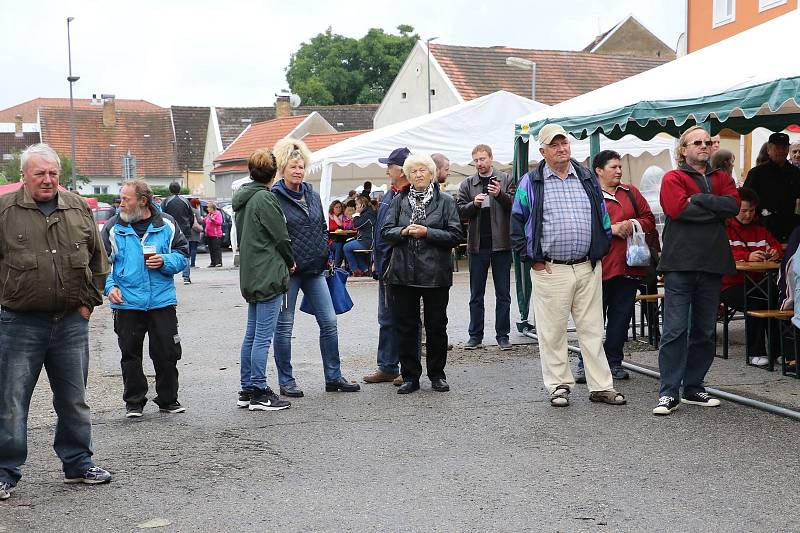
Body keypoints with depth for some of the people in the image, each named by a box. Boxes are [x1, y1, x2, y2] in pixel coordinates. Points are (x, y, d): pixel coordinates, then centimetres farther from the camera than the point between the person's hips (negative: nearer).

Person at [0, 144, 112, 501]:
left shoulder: (78, 208, 7)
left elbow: (98, 259, 15)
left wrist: (89, 301, 9)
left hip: (71, 323, 3)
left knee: (74, 400, 13)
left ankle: (78, 463, 27)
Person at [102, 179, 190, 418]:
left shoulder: (167, 225, 3)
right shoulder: (113, 228, 3)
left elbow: (183, 255, 8)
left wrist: (165, 262, -12)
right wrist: (109, 286, -11)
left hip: (162, 302, 0)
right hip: (127, 304, 0)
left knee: (167, 353, 4)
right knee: (131, 355, 7)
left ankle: (168, 400, 20)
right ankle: (134, 402, 19)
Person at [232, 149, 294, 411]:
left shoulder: (242, 198, 13)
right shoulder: (265, 198, -14)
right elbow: (280, 237, -11)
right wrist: (290, 262, 7)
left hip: (250, 276, 9)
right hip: (269, 275, -9)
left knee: (252, 335, 13)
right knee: (263, 336, -5)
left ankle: (247, 390, 18)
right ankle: (259, 394, -2)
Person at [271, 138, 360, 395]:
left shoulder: (312, 196, 12)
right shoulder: (274, 198, -7)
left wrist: (326, 255, 12)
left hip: (315, 269, 6)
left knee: (329, 321, 4)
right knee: (284, 326, 2)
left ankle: (333, 376, 14)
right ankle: (286, 381, 12)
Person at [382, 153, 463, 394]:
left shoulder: (445, 202, 2)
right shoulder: (399, 200, 10)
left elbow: (455, 235, -5)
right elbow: (385, 231, 5)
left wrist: (427, 232, -14)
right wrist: (404, 231, -13)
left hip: (435, 272, -2)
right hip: (403, 272, 2)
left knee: (436, 326, 5)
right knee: (405, 326, 5)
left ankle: (437, 375, 19)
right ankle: (410, 376, 14)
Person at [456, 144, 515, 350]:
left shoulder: (505, 180, 3)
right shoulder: (467, 184, 8)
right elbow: (460, 211, 3)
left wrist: (500, 195, -19)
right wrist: (474, 204, -15)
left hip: (501, 243, -1)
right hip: (477, 245, 2)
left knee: (503, 294, 5)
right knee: (476, 295, 7)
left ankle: (502, 335, 13)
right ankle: (475, 336, 14)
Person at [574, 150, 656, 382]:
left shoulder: (631, 193, 14)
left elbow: (649, 219, 15)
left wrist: (633, 224, -5)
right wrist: (611, 228, -18)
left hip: (629, 265, 5)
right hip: (600, 265, -5)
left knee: (621, 315, 9)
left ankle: (614, 361, 19)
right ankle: (585, 363, 8)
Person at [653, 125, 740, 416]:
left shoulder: (721, 178, 17)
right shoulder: (673, 178, 2)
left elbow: (734, 204, -3)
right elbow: (678, 208, -16)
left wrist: (698, 199, -10)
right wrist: (716, 209, -7)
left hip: (712, 264, 5)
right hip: (680, 264, -5)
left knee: (705, 331, 10)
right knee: (675, 329, -7)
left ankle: (693, 388, 20)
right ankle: (669, 393, -4)